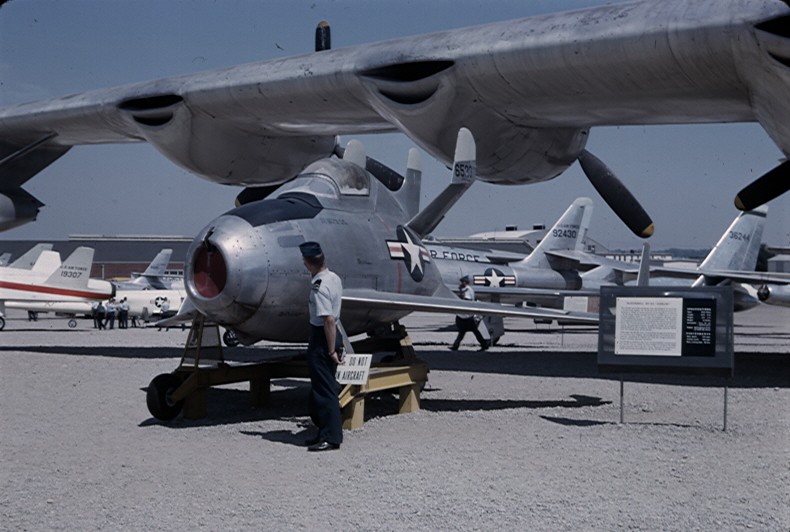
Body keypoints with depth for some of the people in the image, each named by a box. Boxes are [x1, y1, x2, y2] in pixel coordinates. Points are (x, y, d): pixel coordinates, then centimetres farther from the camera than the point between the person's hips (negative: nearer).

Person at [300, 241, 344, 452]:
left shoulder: (320, 287, -22)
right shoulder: (335, 278, 6)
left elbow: (329, 320, -24)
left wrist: (332, 350, -20)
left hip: (322, 339, -10)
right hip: (333, 334, 10)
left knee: (323, 389, -3)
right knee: (326, 386, 17)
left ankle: (331, 437, 2)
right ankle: (326, 432, 25)